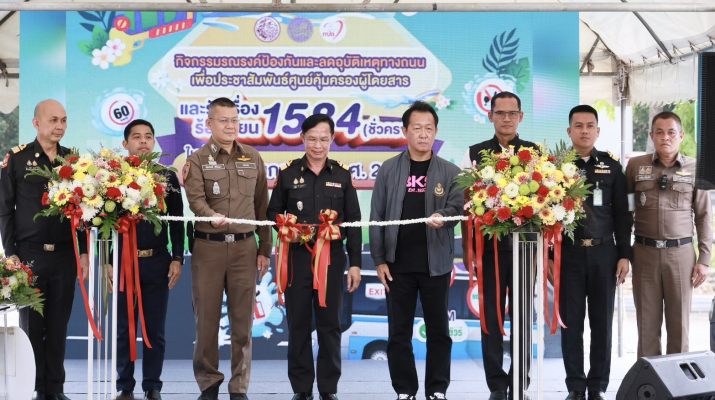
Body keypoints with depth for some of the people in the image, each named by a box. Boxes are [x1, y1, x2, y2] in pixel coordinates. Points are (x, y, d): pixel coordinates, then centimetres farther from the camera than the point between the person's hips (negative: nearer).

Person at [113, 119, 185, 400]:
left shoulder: (168, 177, 7)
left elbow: (177, 221, 8)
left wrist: (177, 258, 0)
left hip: (157, 262, 1)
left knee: (155, 329, 5)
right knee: (124, 328, 5)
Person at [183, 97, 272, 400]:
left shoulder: (253, 159, 11)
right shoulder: (197, 160, 3)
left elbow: (262, 206, 12)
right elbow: (195, 199, -13)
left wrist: (264, 249, 9)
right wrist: (213, 216, -34)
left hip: (245, 247, 2)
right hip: (208, 247, -2)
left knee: (243, 319, 4)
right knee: (207, 317, 5)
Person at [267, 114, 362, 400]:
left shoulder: (342, 175, 6)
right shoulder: (288, 173, 4)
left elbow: (353, 222, 6)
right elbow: (273, 212, 10)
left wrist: (355, 263, 1)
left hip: (332, 258, 0)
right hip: (297, 258, 0)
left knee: (329, 324, 4)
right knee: (298, 324, 4)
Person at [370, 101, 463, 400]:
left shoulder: (451, 172, 4)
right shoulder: (388, 170, 4)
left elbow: (458, 207, -6)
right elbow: (377, 217, 3)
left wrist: (442, 216, -30)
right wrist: (379, 259, -3)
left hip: (436, 263, 0)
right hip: (398, 263, 0)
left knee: (438, 330, 7)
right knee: (399, 331, 6)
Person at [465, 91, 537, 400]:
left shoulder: (535, 152, 6)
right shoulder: (476, 152, 5)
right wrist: (469, 248, -4)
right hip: (489, 246, 0)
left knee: (523, 317, 6)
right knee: (491, 317, 5)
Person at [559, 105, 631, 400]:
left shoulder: (611, 166, 7)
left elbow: (621, 214, 7)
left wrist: (624, 255, 0)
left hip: (604, 253, 1)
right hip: (568, 253, -1)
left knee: (602, 322, 5)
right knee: (571, 322, 2)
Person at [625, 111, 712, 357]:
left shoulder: (695, 169, 4)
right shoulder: (636, 166, 4)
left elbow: (704, 216, 6)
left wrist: (704, 259, 1)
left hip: (681, 253, 0)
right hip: (644, 252, 0)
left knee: (679, 322, 5)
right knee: (647, 321, 5)